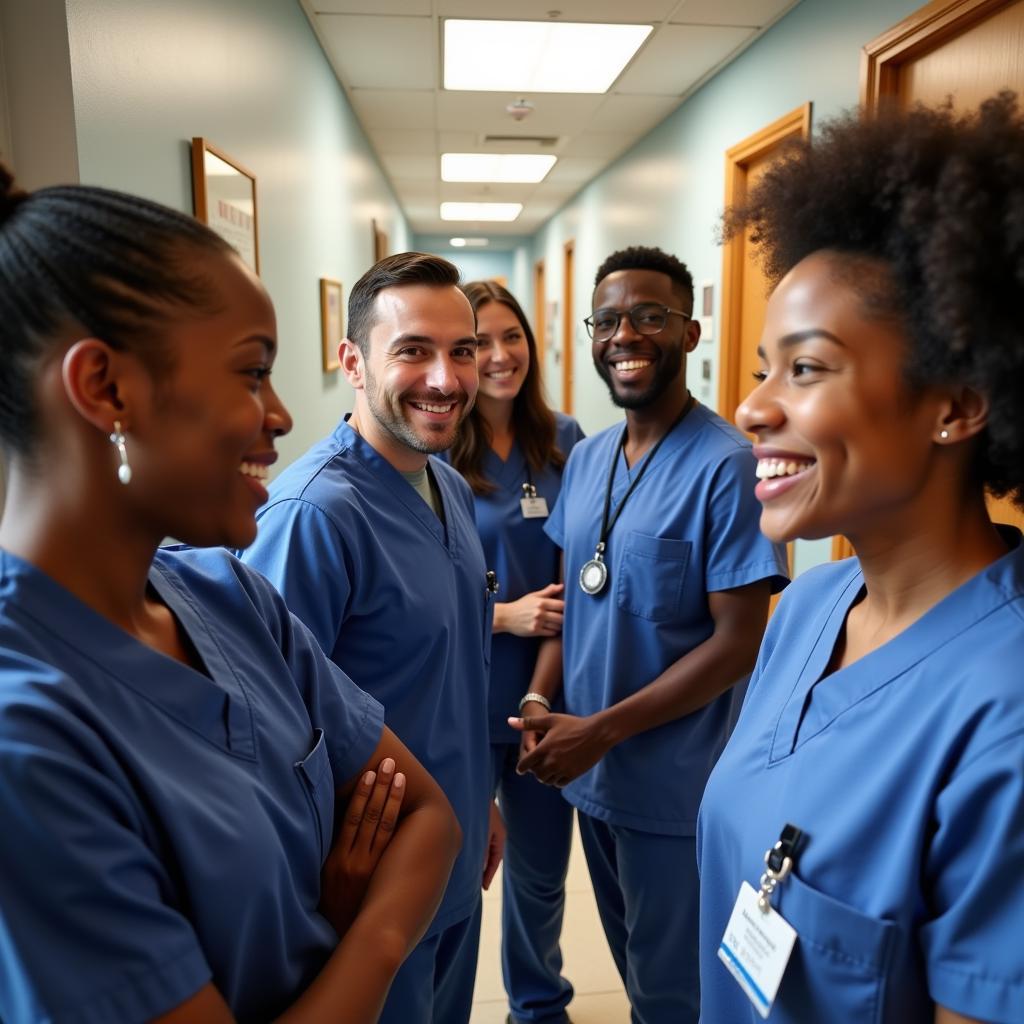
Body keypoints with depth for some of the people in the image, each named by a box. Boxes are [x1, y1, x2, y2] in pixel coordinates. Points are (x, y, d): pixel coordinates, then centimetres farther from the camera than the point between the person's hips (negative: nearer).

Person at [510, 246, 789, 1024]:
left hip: (673, 784, -6)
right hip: (588, 769, 6)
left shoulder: (726, 465, -18)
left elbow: (739, 641, -18)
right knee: (629, 960, 26)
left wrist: (602, 729, -19)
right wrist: (541, 703, -6)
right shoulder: (585, 458, 3)